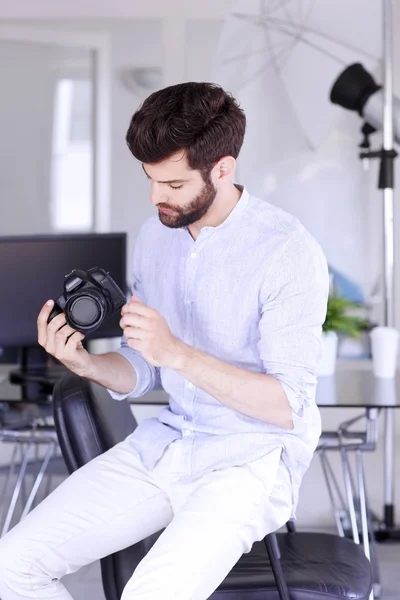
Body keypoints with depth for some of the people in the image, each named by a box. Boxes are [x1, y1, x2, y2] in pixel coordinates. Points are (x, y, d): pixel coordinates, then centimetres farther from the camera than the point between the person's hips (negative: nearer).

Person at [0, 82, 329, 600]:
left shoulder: (288, 252, -16)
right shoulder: (156, 234, 6)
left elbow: (288, 406, -19)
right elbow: (144, 374, 12)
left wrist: (176, 351, -28)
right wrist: (84, 363, -11)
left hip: (254, 457, -6)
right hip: (164, 440, 7)